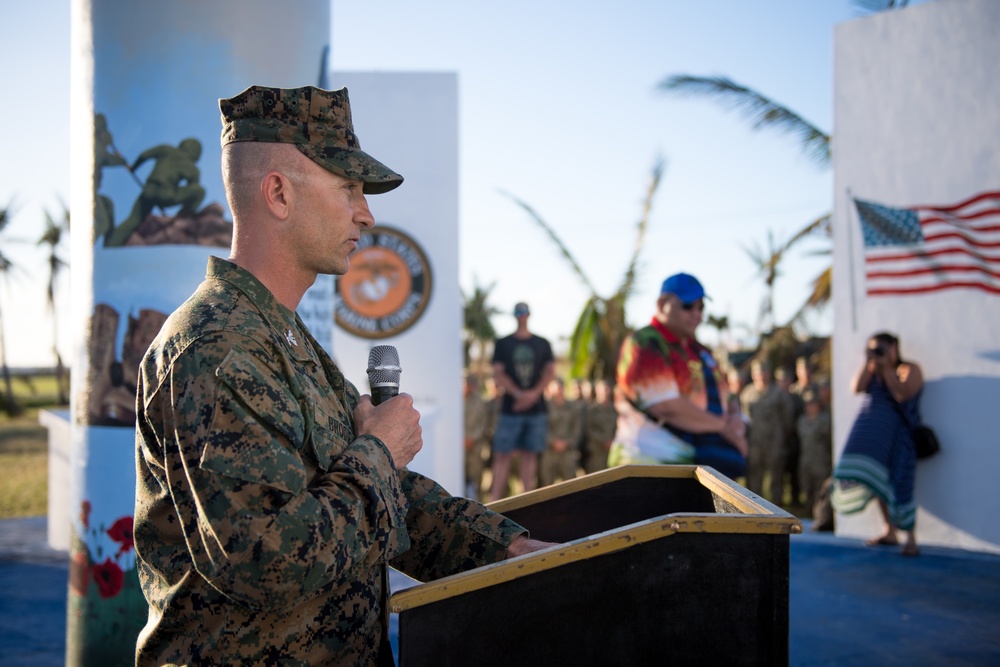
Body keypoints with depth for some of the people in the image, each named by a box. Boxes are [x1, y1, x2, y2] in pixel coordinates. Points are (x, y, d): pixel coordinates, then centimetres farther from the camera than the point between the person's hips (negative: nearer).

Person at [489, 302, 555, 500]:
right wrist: (518, 393, -14)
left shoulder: (542, 344, 10)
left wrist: (534, 393, -12)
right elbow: (498, 375, -2)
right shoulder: (503, 344, 5)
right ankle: (495, 502, -3)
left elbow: (550, 372, 4)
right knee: (502, 454, -4)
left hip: (536, 408, 2)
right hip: (510, 409, -1)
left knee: (529, 454, 4)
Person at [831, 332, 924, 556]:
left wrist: (886, 367, -17)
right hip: (872, 433, 6)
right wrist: (868, 363, -8)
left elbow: (902, 394, -18)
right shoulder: (872, 370, 15)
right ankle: (889, 531, 19)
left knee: (898, 483, -12)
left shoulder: (909, 370, -2)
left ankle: (911, 539, -7)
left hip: (896, 433, -6)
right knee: (878, 480, 8)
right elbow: (857, 388, -1)